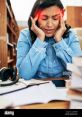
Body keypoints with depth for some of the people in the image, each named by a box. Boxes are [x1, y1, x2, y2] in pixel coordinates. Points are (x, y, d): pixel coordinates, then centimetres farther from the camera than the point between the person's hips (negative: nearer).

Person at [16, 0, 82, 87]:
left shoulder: (70, 35, -3)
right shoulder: (25, 35, -6)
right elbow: (25, 74, -18)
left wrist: (59, 40, -15)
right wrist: (40, 39, -18)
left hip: (63, 89, 1)